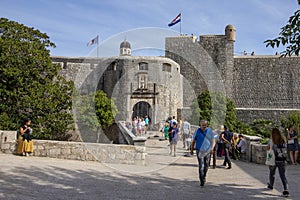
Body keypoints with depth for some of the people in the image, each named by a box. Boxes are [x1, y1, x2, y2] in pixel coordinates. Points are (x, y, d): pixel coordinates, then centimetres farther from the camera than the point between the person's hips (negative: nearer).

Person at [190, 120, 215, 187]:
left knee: (206, 165, 15)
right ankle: (202, 181, -7)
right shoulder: (197, 131, -3)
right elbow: (193, 141, 4)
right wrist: (192, 150, 5)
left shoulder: (209, 131, 2)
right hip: (200, 151, -3)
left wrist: (212, 148, -13)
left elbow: (213, 141, 4)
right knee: (201, 166, -11)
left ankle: (204, 177, 37)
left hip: (207, 151, 3)